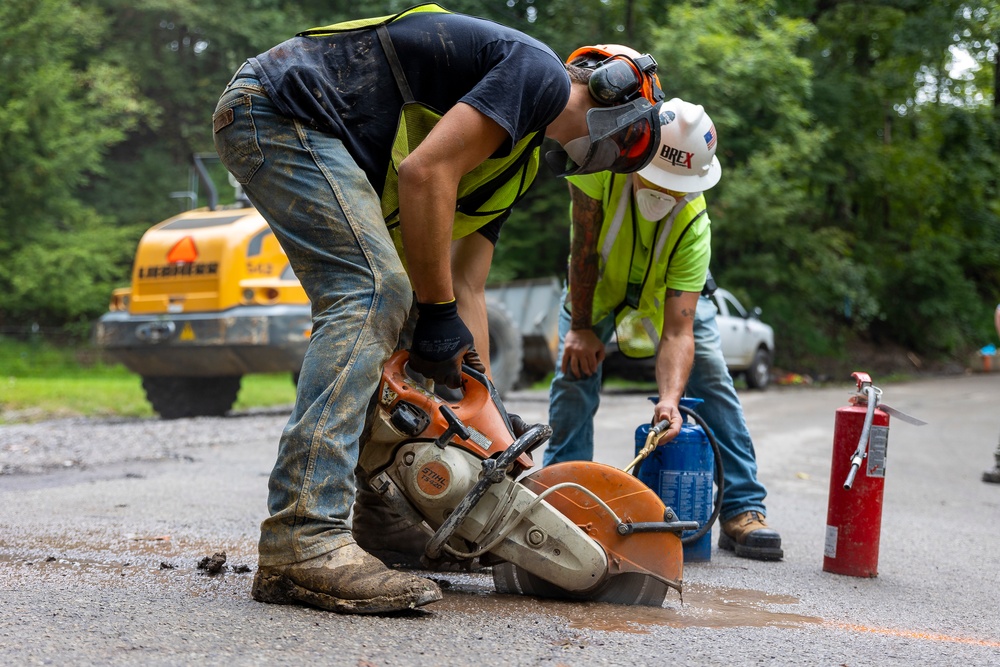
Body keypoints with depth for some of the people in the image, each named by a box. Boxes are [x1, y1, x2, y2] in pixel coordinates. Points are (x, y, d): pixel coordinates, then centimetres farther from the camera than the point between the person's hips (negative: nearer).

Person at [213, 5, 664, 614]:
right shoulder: (541, 72, -8)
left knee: (376, 298, 15)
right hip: (283, 106, -11)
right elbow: (425, 172, -20)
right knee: (375, 291, -20)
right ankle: (303, 544, -27)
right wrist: (439, 314, -13)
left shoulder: (521, 160, 21)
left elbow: (466, 290, 19)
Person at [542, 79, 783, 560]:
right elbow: (584, 250, -24)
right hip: (596, 284, 1)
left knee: (712, 380, -11)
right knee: (574, 372, -15)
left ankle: (742, 511, -6)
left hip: (673, 287, 0)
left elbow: (678, 333, -39)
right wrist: (579, 328, -19)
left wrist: (669, 399, -53)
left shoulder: (694, 223, -37)